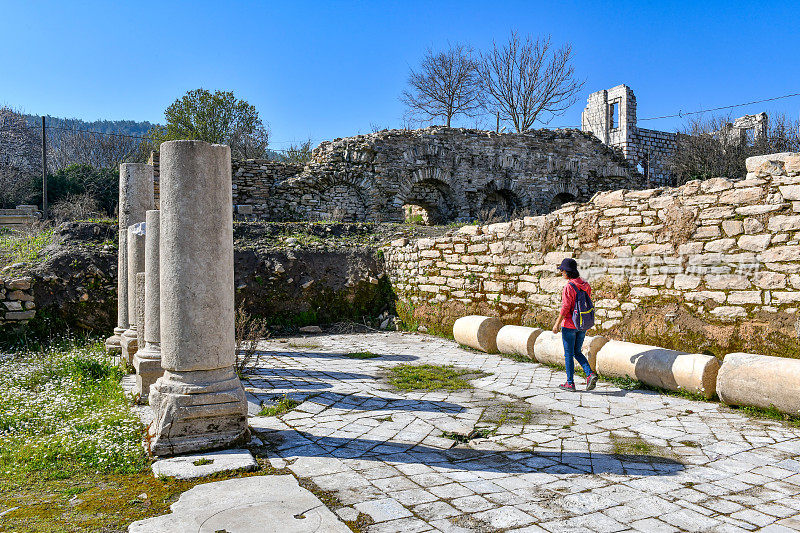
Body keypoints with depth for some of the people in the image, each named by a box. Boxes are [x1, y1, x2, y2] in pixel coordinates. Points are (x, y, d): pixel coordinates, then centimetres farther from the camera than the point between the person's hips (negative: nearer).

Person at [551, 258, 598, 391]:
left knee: (568, 354, 5)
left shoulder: (569, 287, -17)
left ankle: (570, 383, 12)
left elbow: (565, 308, -19)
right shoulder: (585, 285, 5)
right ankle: (590, 374, 0)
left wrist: (557, 324, -11)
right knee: (577, 352, 18)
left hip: (569, 325, -7)